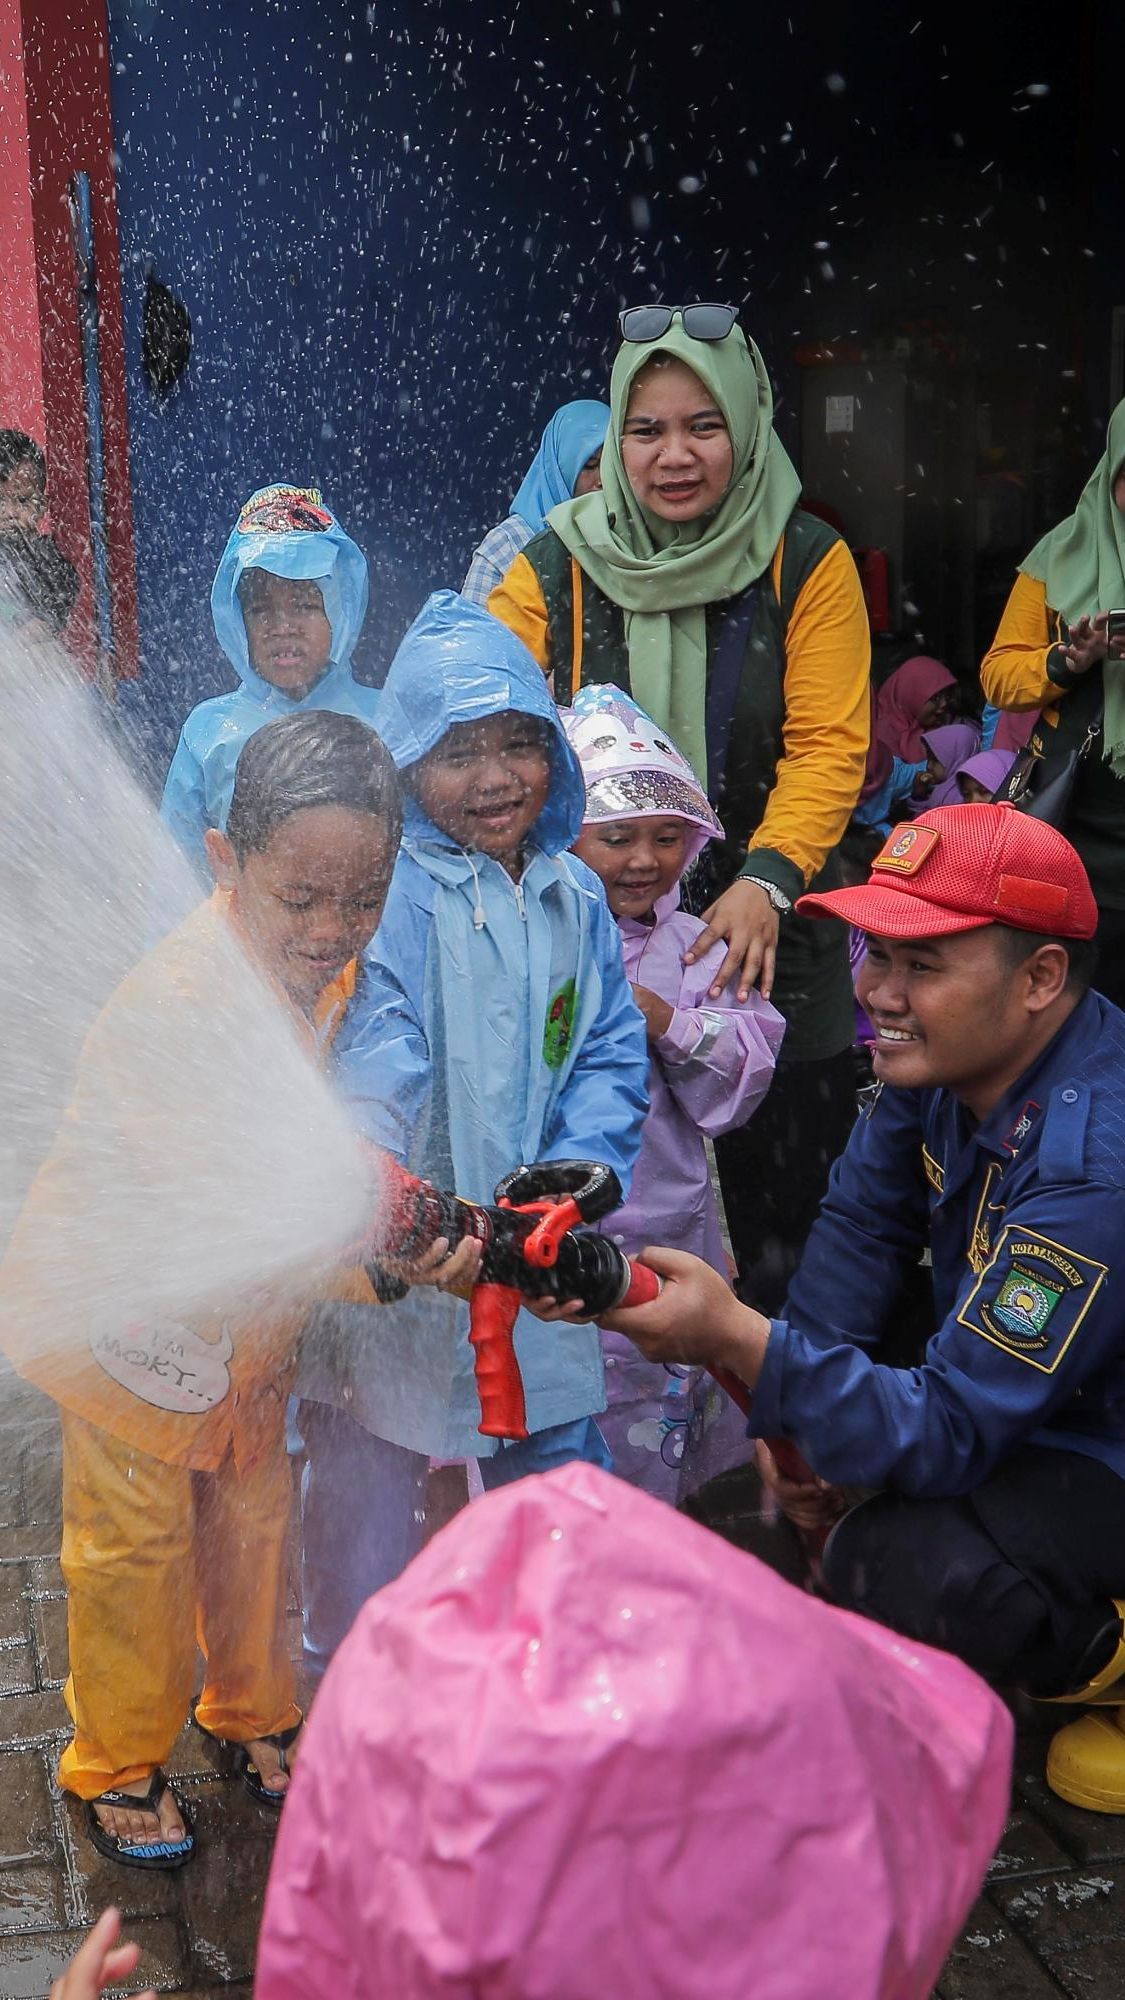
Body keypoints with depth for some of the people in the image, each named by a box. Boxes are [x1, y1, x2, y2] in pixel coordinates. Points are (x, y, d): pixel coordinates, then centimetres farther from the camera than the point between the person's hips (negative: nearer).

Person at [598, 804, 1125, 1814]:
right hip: (1033, 1397, 9)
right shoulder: (947, 1050, -9)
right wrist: (798, 1410, 0)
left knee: (901, 1569, -29)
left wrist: (738, 1340, -44)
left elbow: (950, 1431, -34)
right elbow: (863, 1229, 5)